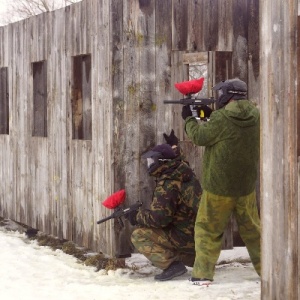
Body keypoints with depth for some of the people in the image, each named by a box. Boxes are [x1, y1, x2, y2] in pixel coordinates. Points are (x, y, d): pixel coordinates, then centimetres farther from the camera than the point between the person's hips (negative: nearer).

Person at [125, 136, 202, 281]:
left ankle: (171, 264, -19)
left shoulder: (167, 185, -22)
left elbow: (160, 218, -24)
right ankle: (194, 258, 19)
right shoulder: (183, 169, 3)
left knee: (138, 236, -9)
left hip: (186, 238, -9)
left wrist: (137, 217, -9)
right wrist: (174, 145, 44)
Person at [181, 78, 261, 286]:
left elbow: (200, 137, -8)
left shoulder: (221, 118, -19)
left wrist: (189, 118, 8)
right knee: (252, 229, 17)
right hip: (246, 186, 5)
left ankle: (203, 274, 4)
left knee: (208, 230, 6)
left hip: (219, 187, -5)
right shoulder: (255, 116, 1)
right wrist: (209, 116, 9)